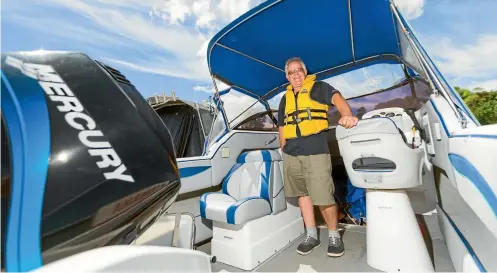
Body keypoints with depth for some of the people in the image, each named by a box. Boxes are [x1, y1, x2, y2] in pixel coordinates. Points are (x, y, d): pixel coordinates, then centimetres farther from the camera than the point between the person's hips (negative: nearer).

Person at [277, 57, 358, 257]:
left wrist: (347, 115, -35)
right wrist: (284, 149, 14)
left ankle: (334, 236, 21)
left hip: (316, 151, -5)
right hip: (291, 154, 6)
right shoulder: (285, 98, 19)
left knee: (324, 198, -5)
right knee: (303, 194, 12)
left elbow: (338, 99, -14)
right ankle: (312, 235, 28)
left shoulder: (318, 87, 5)